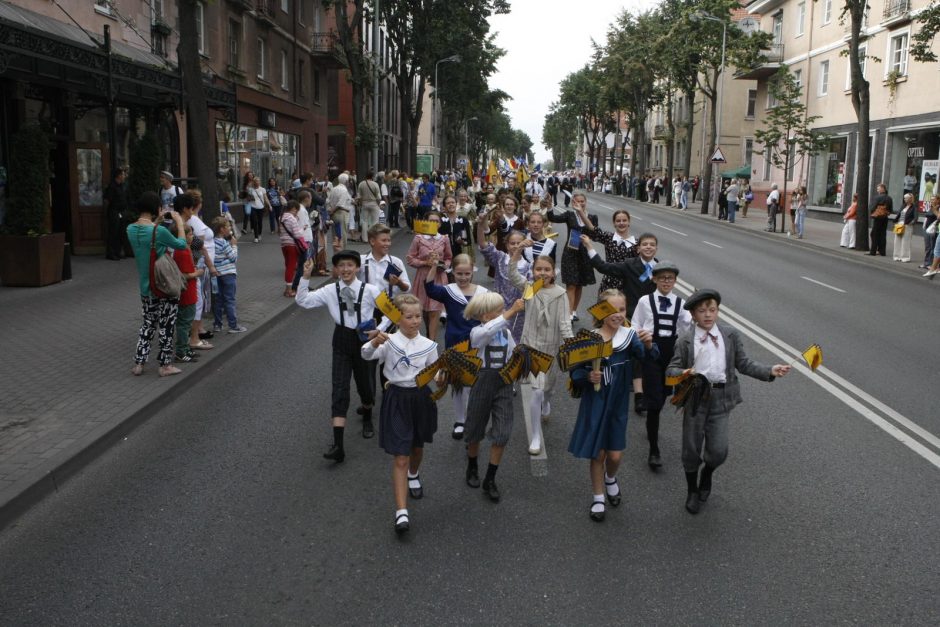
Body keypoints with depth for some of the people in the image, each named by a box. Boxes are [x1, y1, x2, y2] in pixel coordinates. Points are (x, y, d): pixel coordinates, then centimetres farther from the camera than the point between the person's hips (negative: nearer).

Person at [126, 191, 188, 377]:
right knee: (166, 326, 8)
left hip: (145, 287, 6)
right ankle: (165, 365, 17)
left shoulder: (131, 229, -3)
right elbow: (181, 244, -8)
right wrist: (179, 222, 3)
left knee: (148, 324, 20)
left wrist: (158, 221, 11)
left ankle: (138, 363, 21)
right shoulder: (159, 231, -23)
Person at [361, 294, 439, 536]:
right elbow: (367, 355, -26)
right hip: (397, 398, -4)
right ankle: (401, 512, -5)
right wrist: (374, 342, -46)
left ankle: (413, 475, 59)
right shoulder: (389, 342, -12)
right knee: (400, 458, -6)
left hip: (421, 396, 4)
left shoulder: (428, 345, -3)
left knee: (417, 446, 25)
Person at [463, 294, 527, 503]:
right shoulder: (477, 333, -14)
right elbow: (488, 330, -38)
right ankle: (472, 468, 40)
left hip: (504, 383, 4)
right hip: (483, 382, -4)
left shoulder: (506, 332, 4)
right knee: (476, 432, 13)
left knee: (502, 435, -1)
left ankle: (490, 480, 12)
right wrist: (511, 312, -41)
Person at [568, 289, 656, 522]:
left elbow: (646, 356, -25)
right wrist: (588, 377, -25)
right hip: (594, 403, -1)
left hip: (618, 404, 1)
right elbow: (575, 372, -5)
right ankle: (598, 498, 29)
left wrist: (648, 344, -45)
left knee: (615, 455, 3)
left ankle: (610, 478, 39)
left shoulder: (629, 336, -8)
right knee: (597, 454, 8)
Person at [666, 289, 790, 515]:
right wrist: (682, 373, -28)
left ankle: (706, 476, 33)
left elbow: (743, 364, 3)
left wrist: (770, 371, -10)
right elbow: (672, 368, -5)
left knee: (718, 451, -2)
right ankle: (692, 491, 34)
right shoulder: (685, 340, -5)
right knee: (691, 449, 10)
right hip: (695, 397, -1)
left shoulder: (731, 335, 0)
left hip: (721, 398, 1)